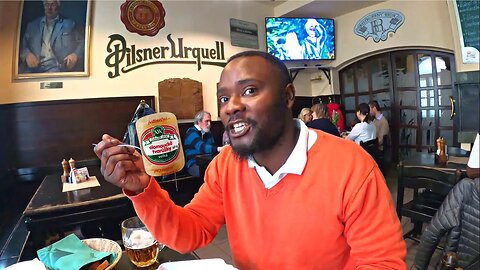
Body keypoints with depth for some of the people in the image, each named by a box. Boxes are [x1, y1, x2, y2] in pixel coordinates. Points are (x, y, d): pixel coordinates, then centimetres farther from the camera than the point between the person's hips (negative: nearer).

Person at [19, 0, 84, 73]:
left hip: (57, 68, -2)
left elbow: (82, 43, 8)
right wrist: (27, 54, -7)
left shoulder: (69, 24, 13)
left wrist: (75, 55, -13)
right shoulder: (32, 25, 19)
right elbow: (22, 45, 17)